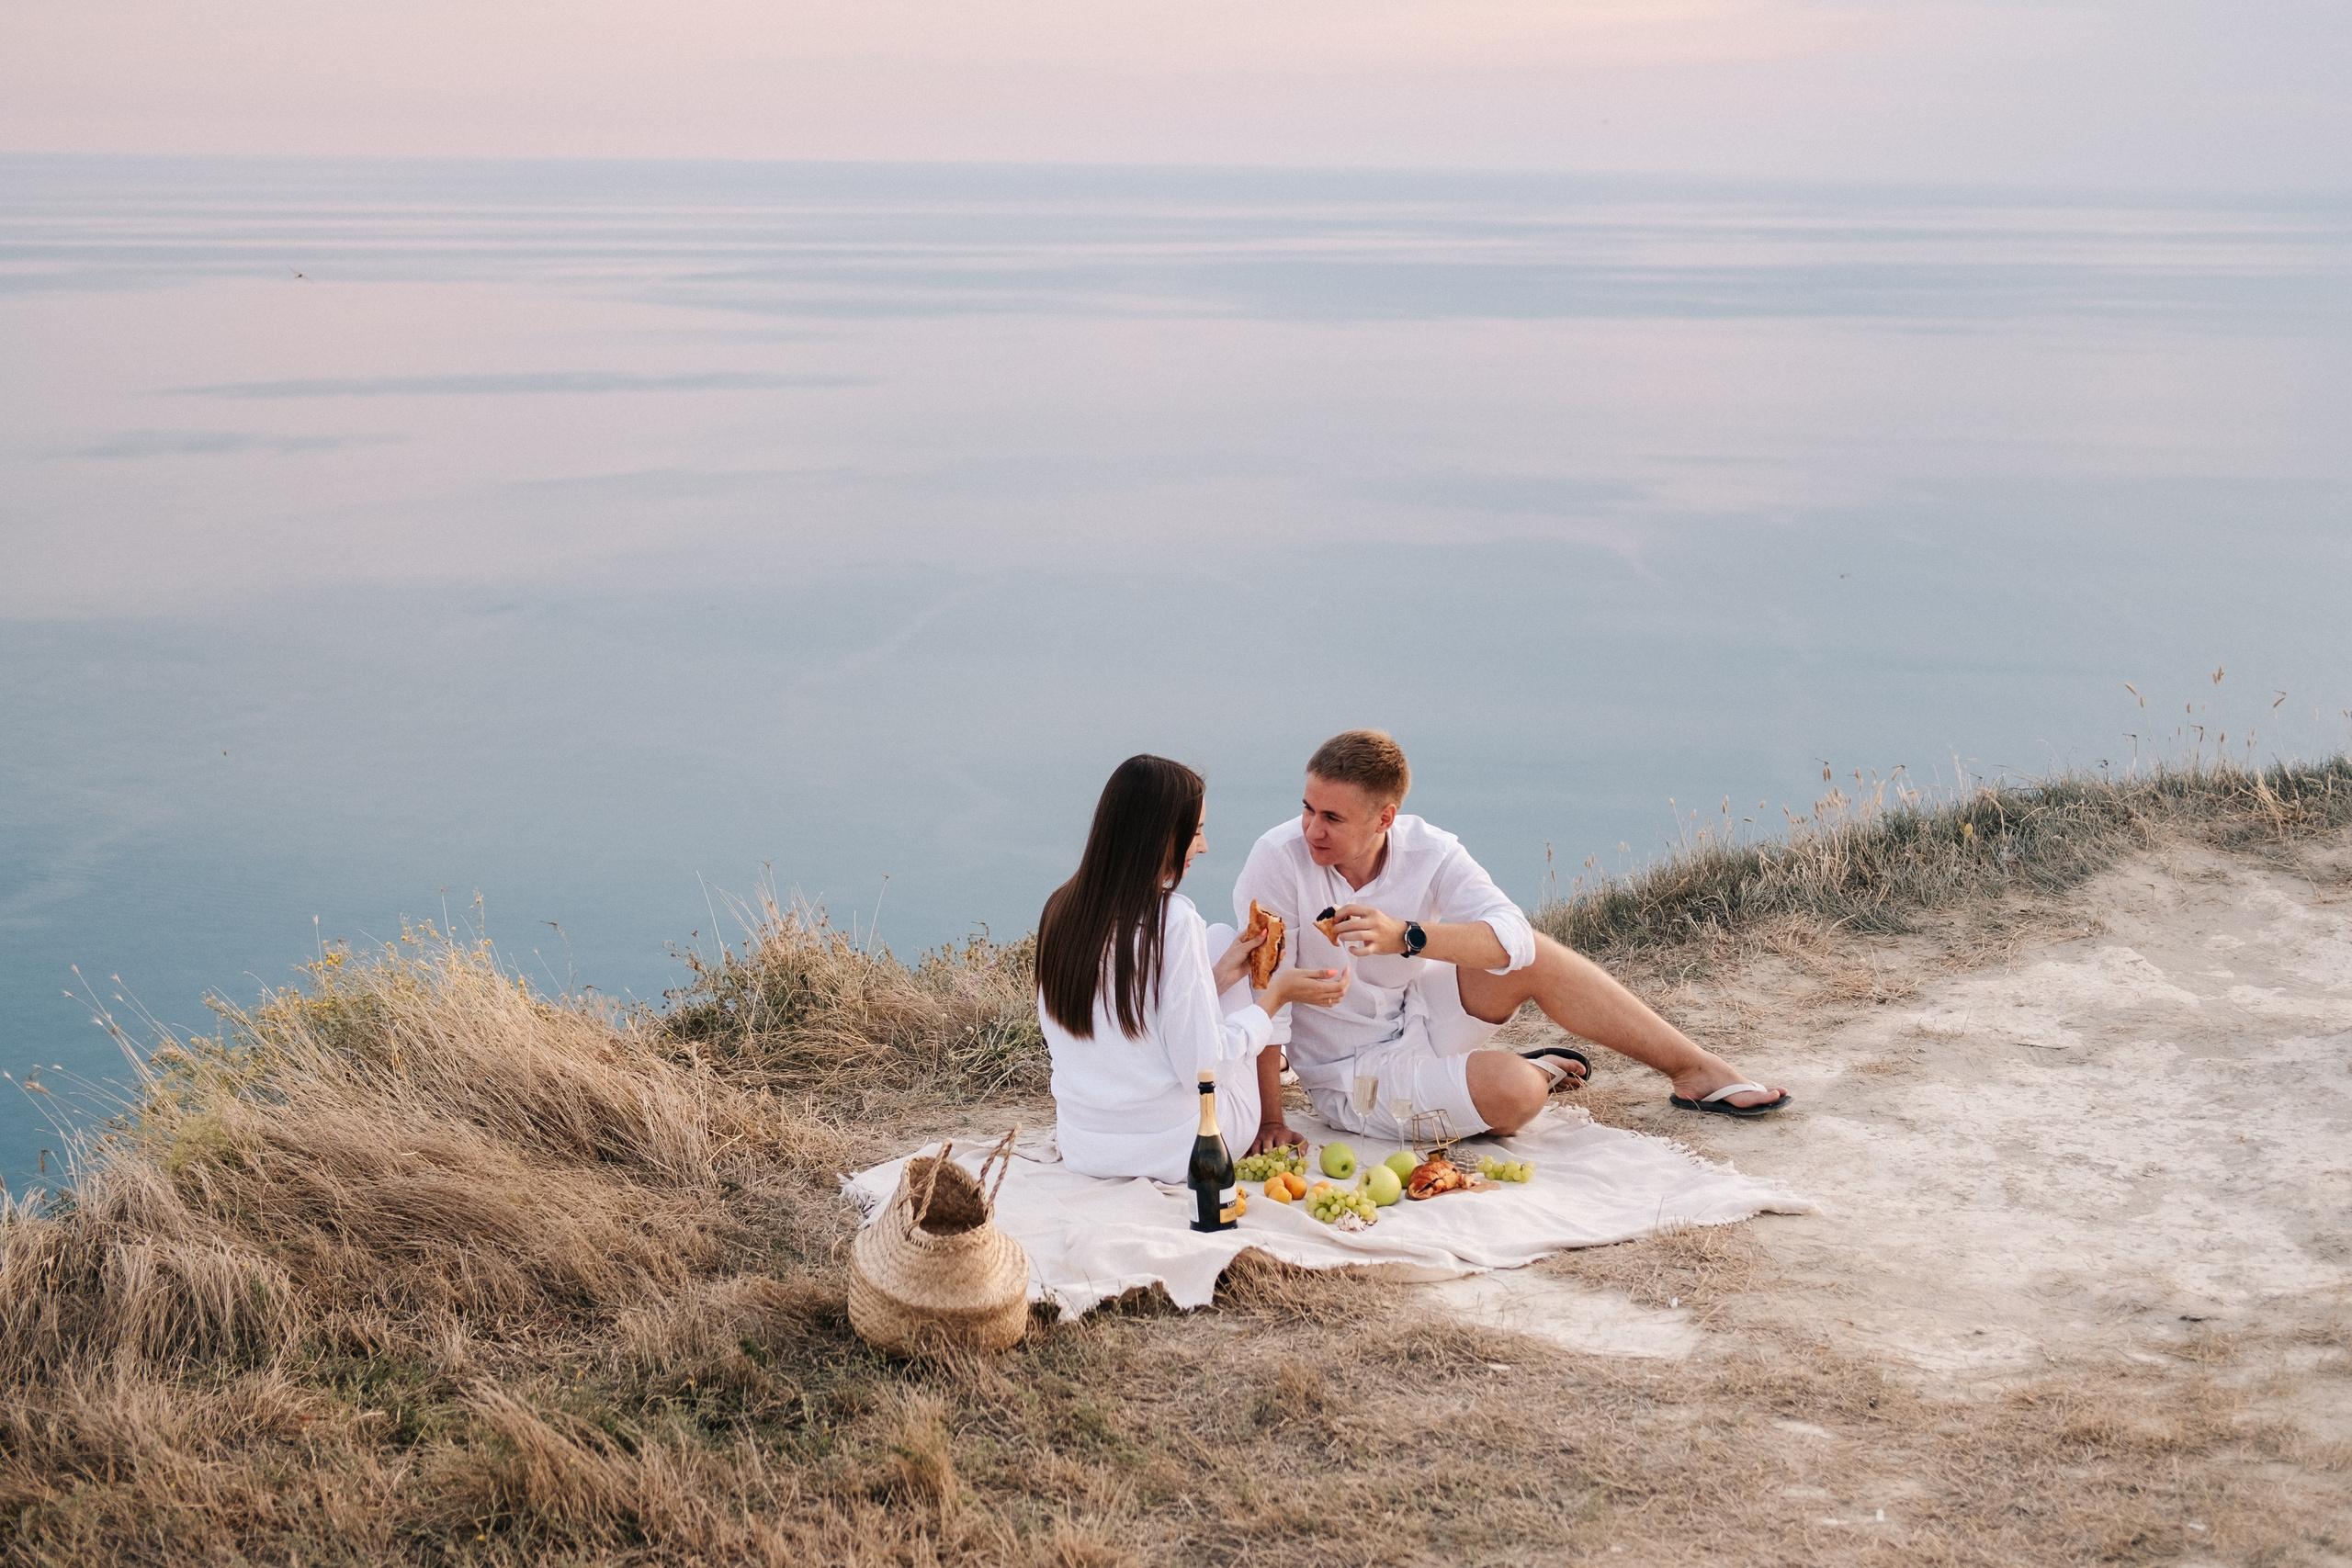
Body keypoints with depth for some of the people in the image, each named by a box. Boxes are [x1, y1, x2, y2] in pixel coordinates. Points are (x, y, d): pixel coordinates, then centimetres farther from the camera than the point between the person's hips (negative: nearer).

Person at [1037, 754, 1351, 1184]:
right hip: (1175, 1149, -6)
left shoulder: (1060, 909, -3)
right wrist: (1276, 995, -6)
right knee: (1222, 935, 16)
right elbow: (1200, 1065, -19)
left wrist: (1215, 979, 11)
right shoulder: (1173, 919, -22)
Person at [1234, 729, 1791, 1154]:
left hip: (1420, 1016, 4)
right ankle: (1533, 1072, 11)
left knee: (1530, 956, -18)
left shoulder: (1428, 851, -14)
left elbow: (1512, 937, -28)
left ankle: (1697, 1070, -2)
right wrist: (1269, 1121, -24)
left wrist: (1406, 937, -44)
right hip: (1354, 1074, -4)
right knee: (1513, 1093, -28)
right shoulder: (1279, 860, -25)